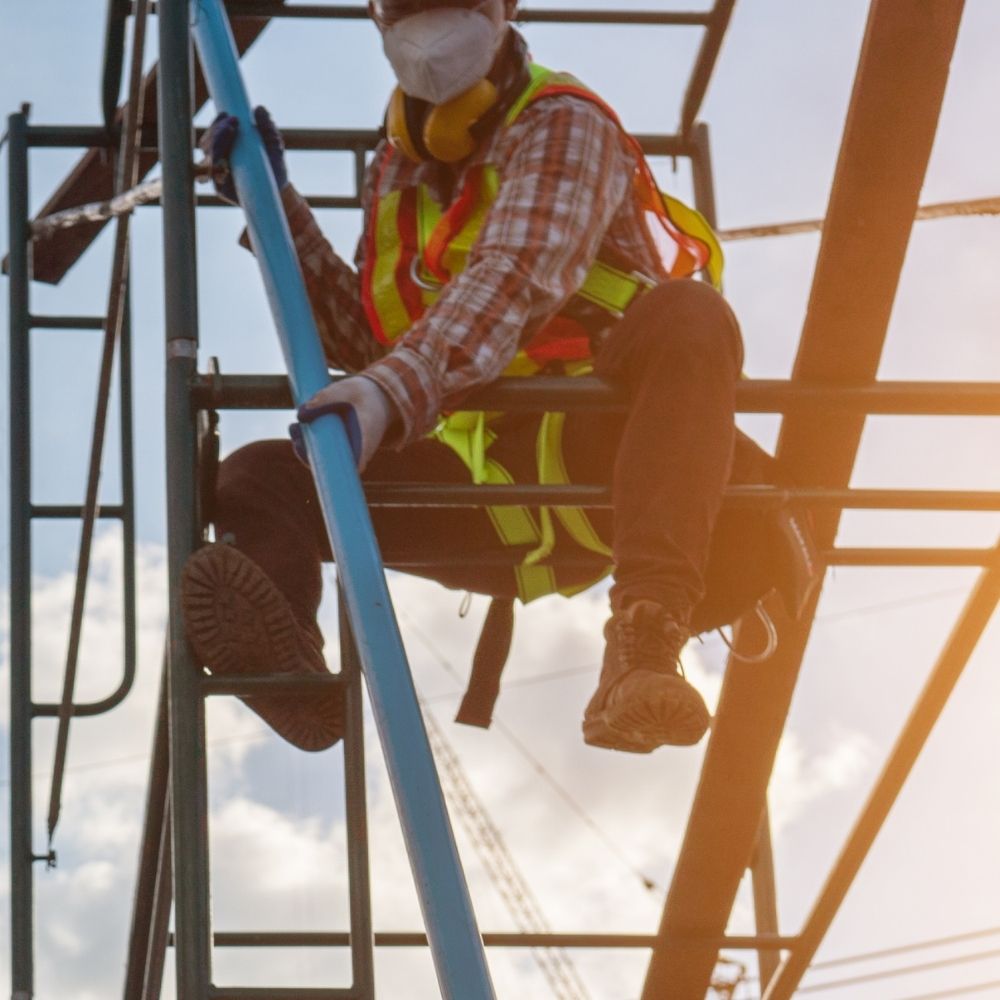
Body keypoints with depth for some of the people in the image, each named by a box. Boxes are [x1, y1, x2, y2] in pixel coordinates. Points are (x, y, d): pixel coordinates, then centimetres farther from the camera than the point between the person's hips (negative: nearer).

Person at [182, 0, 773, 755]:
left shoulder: (562, 124, -4)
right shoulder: (396, 173, 17)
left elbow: (514, 280, -23)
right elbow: (366, 342, 19)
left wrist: (396, 390, -39)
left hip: (599, 463, -5)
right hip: (483, 481, 5)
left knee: (687, 317, -35)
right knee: (260, 480, -13)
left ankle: (644, 645, -52)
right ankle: (285, 666, -50)